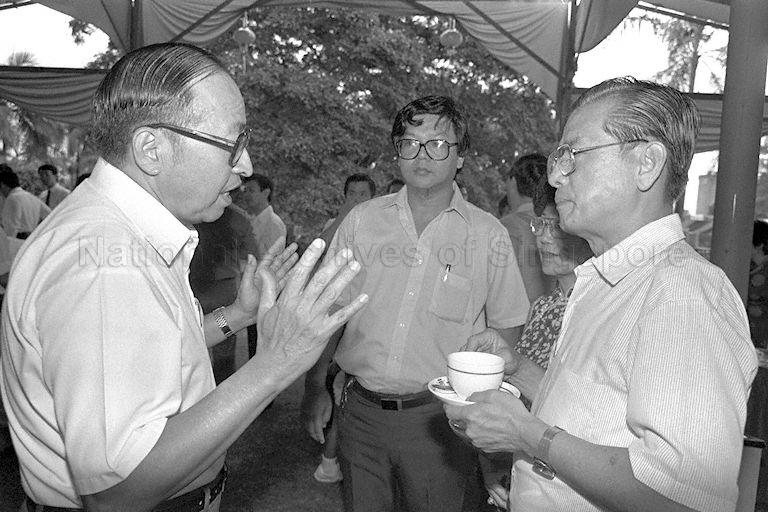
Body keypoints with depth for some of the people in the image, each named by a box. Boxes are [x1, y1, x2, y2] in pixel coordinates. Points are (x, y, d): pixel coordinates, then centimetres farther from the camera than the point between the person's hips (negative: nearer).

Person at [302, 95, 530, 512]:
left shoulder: (488, 234, -3)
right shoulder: (362, 220, 1)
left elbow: (507, 326, 5)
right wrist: (315, 387, 3)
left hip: (439, 416, -1)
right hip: (360, 410, 2)